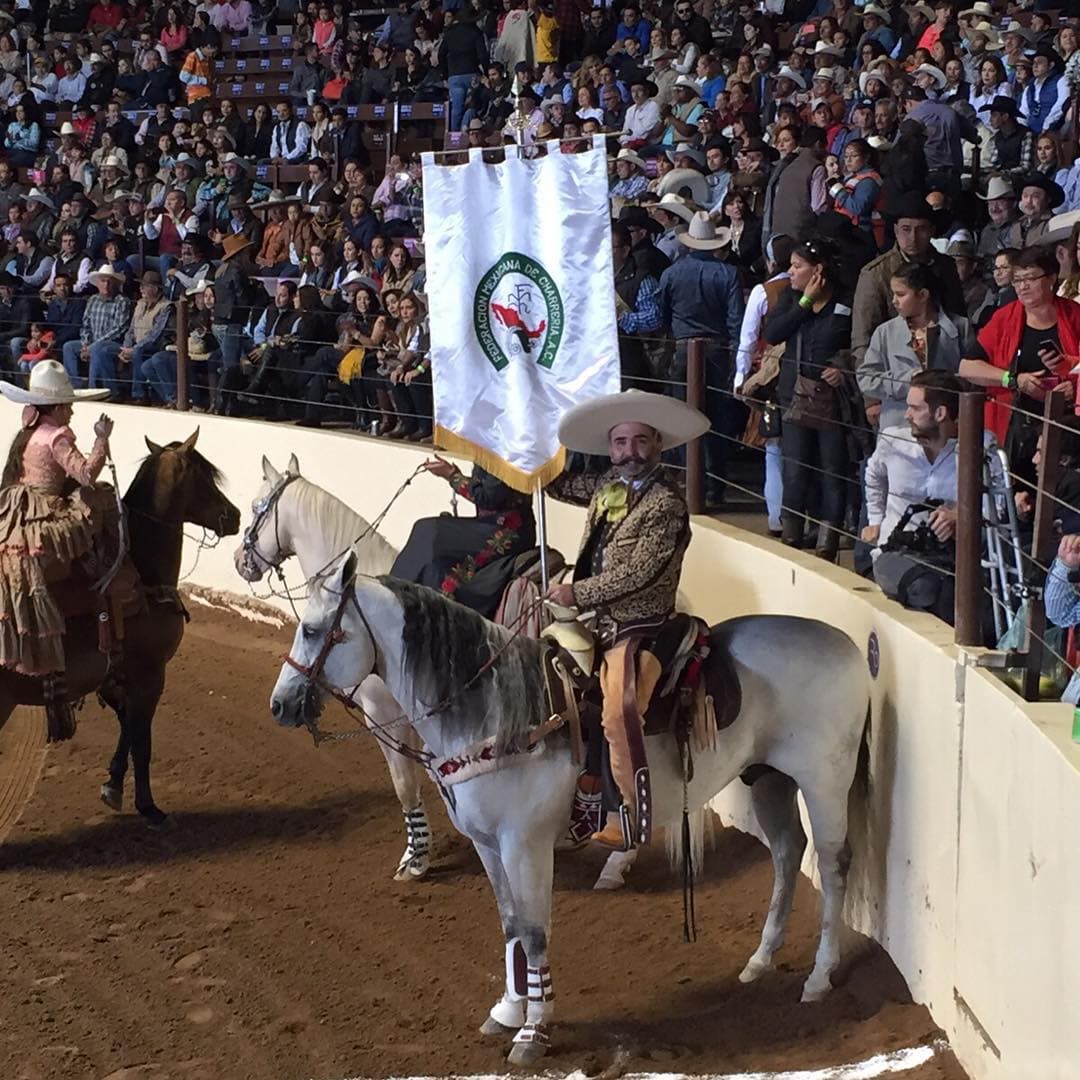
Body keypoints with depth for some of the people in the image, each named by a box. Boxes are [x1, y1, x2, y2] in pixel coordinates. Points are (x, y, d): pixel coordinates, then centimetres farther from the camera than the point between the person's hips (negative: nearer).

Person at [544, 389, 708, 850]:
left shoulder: (666, 503, -15)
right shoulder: (606, 487, 9)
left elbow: (639, 573, -20)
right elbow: (561, 485, 27)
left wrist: (577, 593, -17)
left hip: (637, 627, -9)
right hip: (598, 621, 9)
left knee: (618, 717, -24)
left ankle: (633, 820, -18)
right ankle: (585, 797, 28)